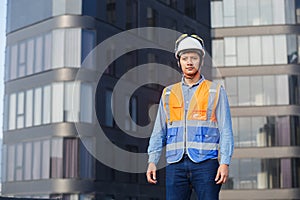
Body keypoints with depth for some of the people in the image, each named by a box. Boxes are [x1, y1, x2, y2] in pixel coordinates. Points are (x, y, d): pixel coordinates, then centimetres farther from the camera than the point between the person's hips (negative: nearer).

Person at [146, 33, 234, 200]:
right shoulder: (168, 93, 16)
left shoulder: (216, 91, 8)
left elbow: (226, 131, 4)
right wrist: (152, 161, 4)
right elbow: (159, 132, 15)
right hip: (175, 165, 2)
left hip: (205, 163, -2)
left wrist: (225, 163, -7)